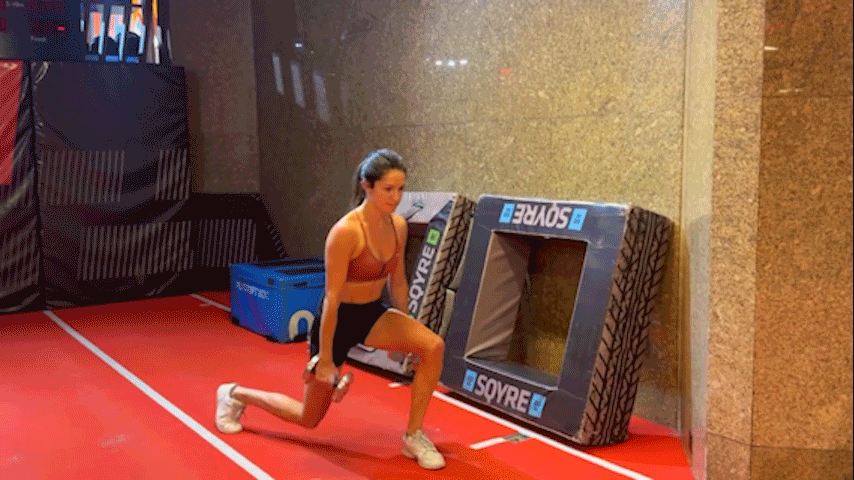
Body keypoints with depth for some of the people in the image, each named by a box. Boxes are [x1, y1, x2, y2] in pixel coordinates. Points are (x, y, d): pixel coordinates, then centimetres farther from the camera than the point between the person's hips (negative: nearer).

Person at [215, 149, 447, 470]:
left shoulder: (398, 225, -6)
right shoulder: (347, 231, -27)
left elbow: (398, 283, 7)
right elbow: (332, 297, -24)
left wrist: (403, 332, 15)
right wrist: (325, 359, -20)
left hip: (371, 313, 6)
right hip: (339, 319, -6)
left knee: (433, 346, -21)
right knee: (309, 418, 11)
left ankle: (414, 436, -4)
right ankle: (234, 395, 36)